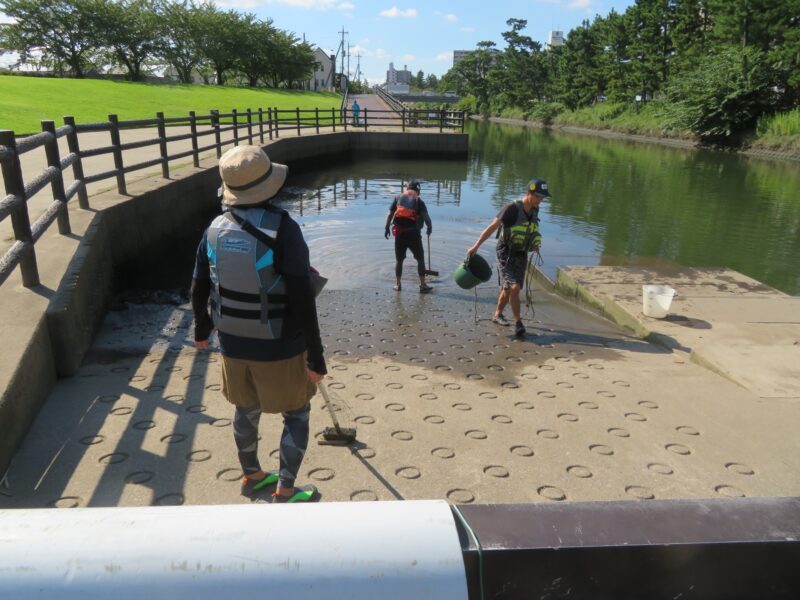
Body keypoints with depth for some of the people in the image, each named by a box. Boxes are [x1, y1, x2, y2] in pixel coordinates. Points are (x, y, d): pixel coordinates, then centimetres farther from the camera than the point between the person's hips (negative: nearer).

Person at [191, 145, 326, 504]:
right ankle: (285, 492, 23)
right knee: (297, 415, 15)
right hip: (279, 349, -5)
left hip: (232, 345, 6)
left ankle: (251, 476, 44)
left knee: (246, 410, 24)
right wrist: (315, 356, -15)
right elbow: (302, 299, -23)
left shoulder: (216, 229, -4)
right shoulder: (282, 228, -21)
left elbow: (199, 289, 5)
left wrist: (201, 328, 23)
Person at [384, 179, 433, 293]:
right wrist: (430, 227, 7)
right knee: (420, 259, 9)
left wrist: (387, 228, 10)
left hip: (399, 233, 2)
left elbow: (390, 214, 2)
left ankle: (398, 284, 18)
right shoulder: (418, 200, 2)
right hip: (413, 233, -2)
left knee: (399, 260, 14)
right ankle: (423, 285, 7)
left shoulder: (398, 198, 8)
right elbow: (426, 216, -9)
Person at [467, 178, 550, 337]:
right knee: (514, 287, -17)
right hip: (506, 254, -7)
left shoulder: (534, 210, 4)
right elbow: (492, 227, -16)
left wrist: (535, 243, 1)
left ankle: (497, 314, 34)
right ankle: (518, 322, -8)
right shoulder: (512, 209, -18)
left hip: (521, 256, 7)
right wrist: (476, 246, -17)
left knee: (508, 289, 15)